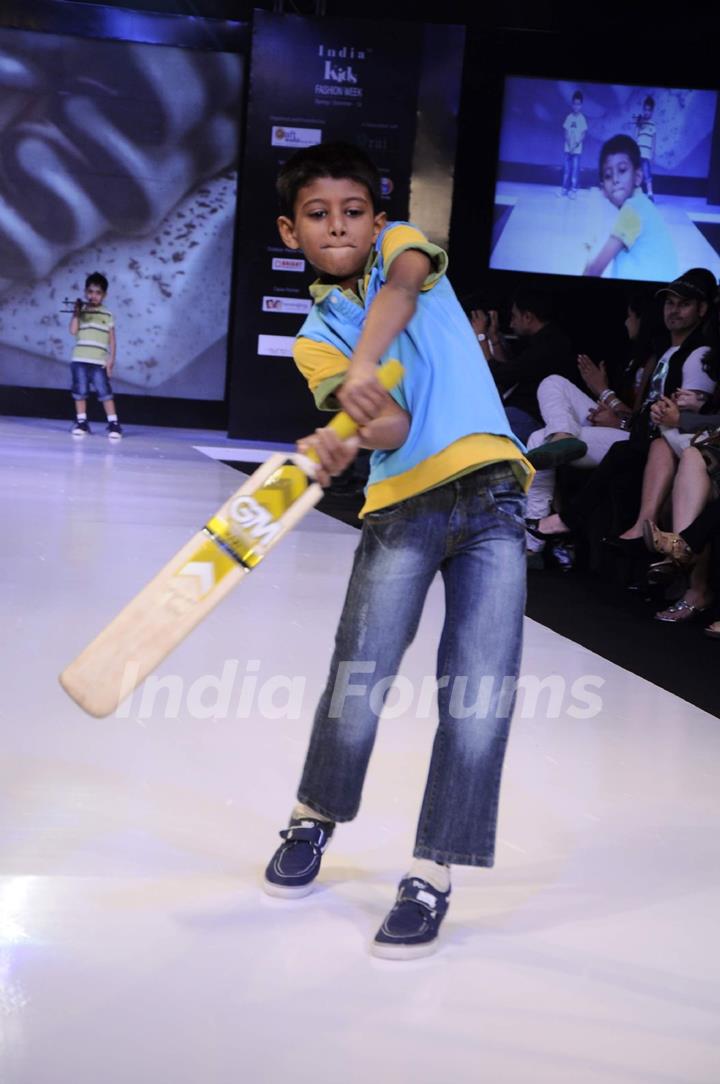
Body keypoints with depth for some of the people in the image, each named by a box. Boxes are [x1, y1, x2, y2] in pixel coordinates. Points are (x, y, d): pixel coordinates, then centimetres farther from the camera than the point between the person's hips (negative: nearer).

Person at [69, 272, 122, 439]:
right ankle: (81, 422, 13)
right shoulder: (80, 312, 8)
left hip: (99, 362, -1)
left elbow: (112, 340, 6)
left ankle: (113, 423, -6)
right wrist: (76, 312, -10)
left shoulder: (108, 315, 8)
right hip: (79, 360, 1)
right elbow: (73, 331, -5)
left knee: (104, 392, -8)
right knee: (80, 391, 2)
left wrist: (111, 359, -2)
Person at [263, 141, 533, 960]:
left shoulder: (400, 243, 10)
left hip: (489, 495, -1)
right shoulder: (315, 340, 9)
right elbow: (389, 427, -9)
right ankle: (313, 821, 25)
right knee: (355, 692, -5)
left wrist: (365, 365, -36)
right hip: (401, 508, 1)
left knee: (479, 698, -8)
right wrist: (350, 442, -33)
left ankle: (431, 876, 6)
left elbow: (400, 285, -17)